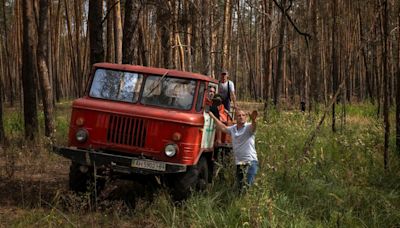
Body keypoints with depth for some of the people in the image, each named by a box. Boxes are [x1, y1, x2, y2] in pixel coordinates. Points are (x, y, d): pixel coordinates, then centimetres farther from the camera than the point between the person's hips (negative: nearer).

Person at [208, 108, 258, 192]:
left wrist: (254, 120, -52)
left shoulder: (249, 127, -7)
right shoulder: (233, 129, 14)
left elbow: (253, 126, -28)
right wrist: (212, 116, 26)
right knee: (240, 187, 8)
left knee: (246, 186, -18)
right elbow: (223, 128, 24)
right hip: (239, 163, 6)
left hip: (251, 162, -6)